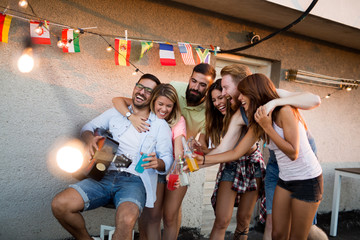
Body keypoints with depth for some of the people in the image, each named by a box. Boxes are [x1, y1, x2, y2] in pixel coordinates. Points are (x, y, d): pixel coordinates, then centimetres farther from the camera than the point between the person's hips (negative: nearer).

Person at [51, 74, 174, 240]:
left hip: (135, 181, -3)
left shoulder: (160, 125, 10)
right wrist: (89, 138, -2)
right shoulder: (116, 113, 18)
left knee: (126, 221, -37)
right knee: (59, 205, -20)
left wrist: (157, 163, -19)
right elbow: (89, 126, 23)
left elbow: (167, 159, 5)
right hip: (105, 175, 3)